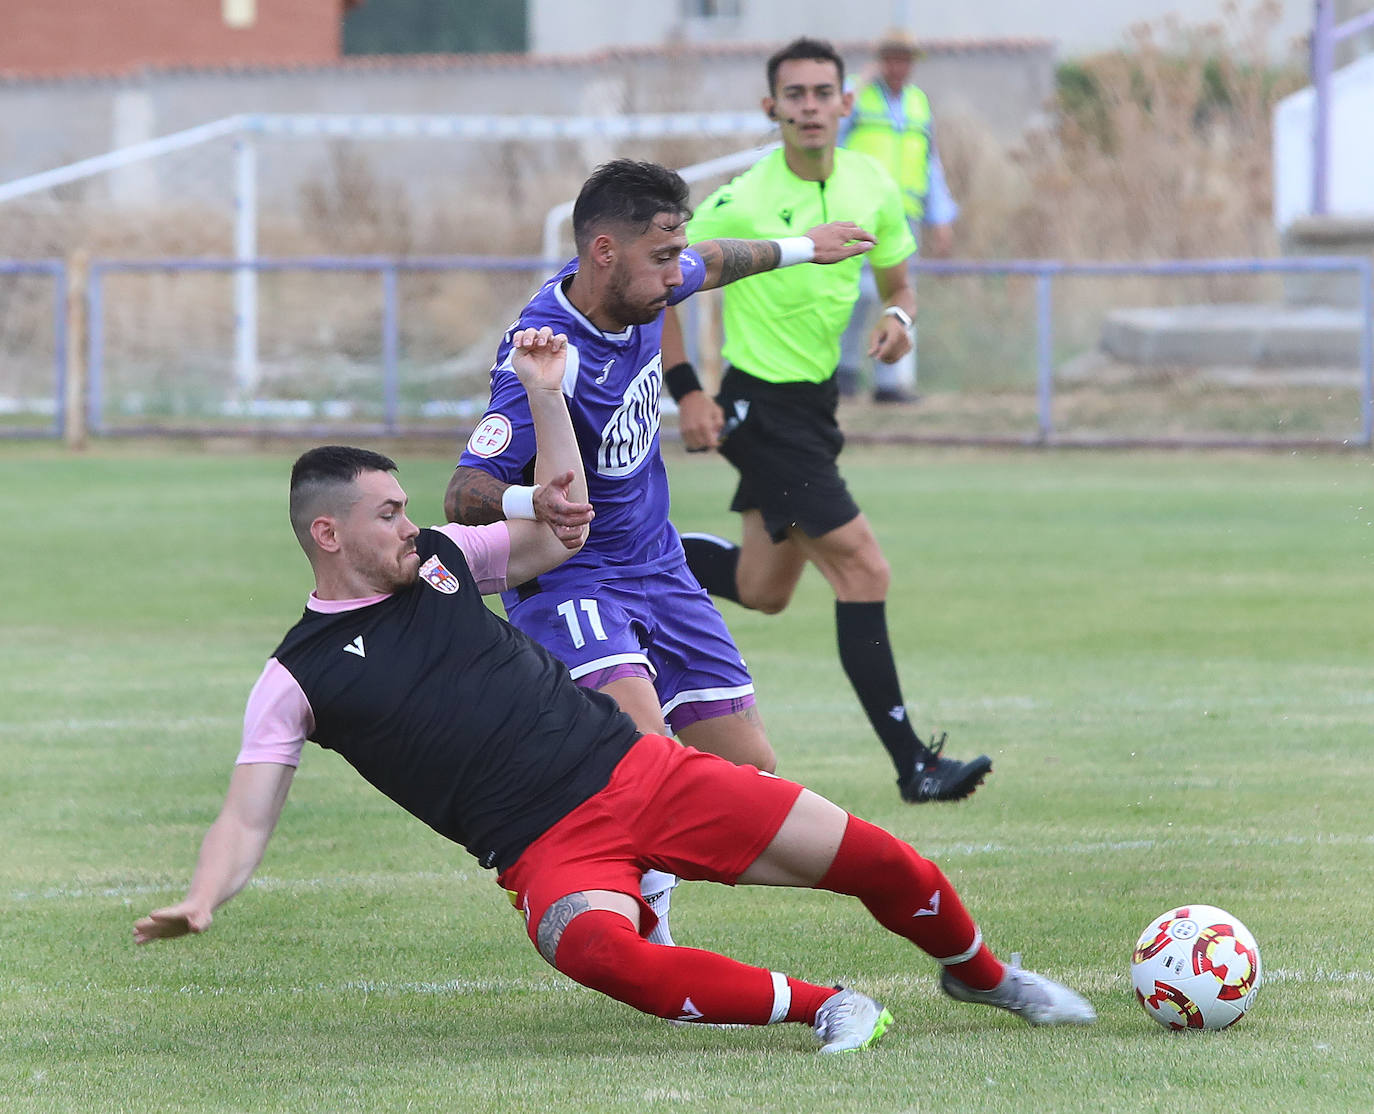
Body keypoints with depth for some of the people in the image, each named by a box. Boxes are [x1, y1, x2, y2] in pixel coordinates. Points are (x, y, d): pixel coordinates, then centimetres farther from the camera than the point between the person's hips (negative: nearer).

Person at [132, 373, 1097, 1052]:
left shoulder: (438, 560, 12)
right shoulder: (297, 679, -2)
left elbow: (561, 527, 22)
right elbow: (248, 816, -7)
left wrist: (545, 395, 12)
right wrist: (200, 901, -26)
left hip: (638, 771, 5)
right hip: (551, 850, -5)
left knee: (879, 862, -1)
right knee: (601, 953, -42)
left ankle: (979, 972, 29)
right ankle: (821, 1009, -29)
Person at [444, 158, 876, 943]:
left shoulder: (641, 292, -3)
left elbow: (712, 265, 22)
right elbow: (464, 494, -32)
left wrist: (798, 249, 38)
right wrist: (530, 503, -54)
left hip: (658, 571, 8)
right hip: (568, 581, -8)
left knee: (750, 774, 4)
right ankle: (651, 946, -18)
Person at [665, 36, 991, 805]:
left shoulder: (873, 186, -1)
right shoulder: (744, 203, -18)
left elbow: (897, 281, 13)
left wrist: (900, 318, -11)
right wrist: (687, 390, -14)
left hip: (816, 400, 8)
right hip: (761, 405, -8)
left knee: (765, 591, 18)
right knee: (864, 570, -15)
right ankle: (912, 763, -13)